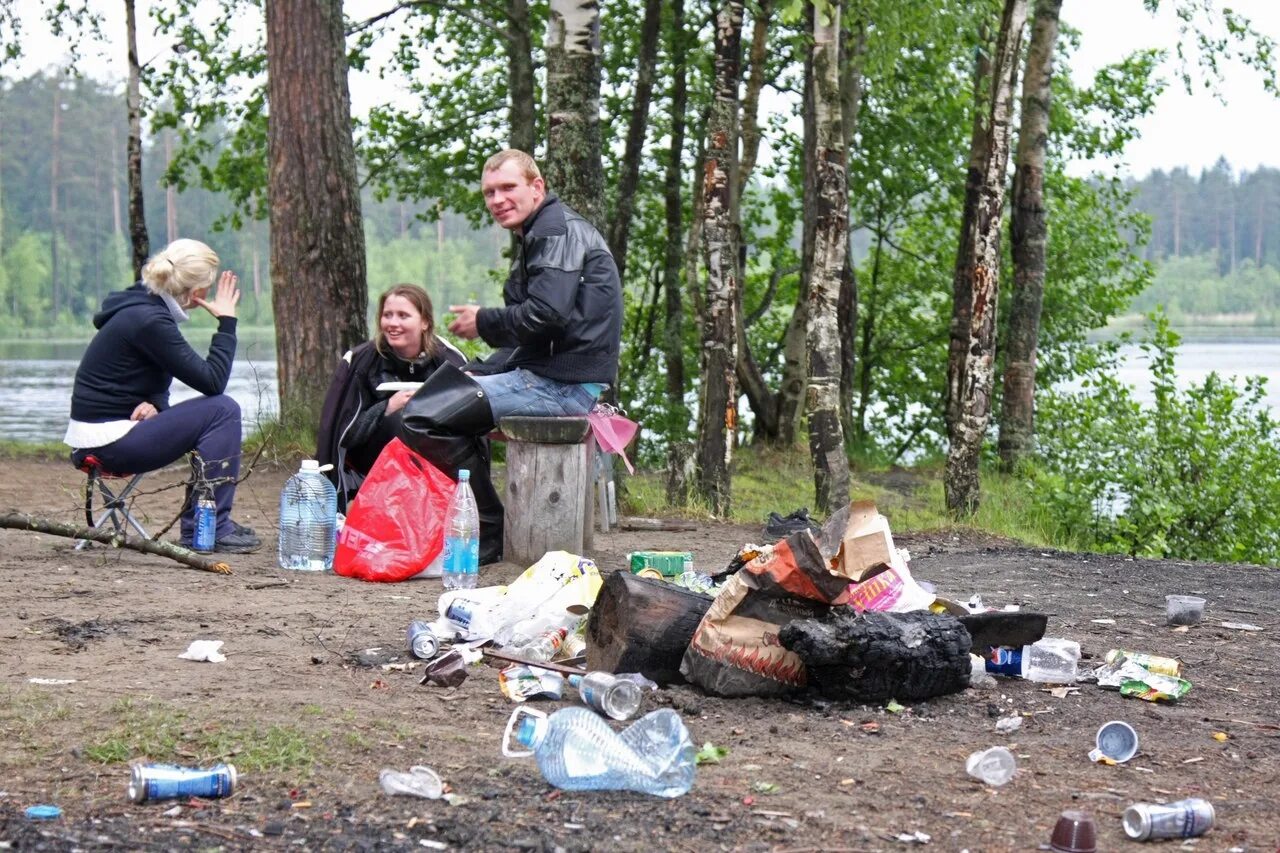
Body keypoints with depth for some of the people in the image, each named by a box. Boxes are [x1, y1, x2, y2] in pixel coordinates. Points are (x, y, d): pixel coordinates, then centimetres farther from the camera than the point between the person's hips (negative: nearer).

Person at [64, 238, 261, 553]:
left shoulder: (143, 306, 11)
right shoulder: (149, 320, -19)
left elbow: (154, 382, 18)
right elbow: (212, 380, -19)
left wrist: (154, 404, -5)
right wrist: (226, 321, -11)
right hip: (107, 442, -10)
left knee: (219, 411, 15)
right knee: (223, 410, -12)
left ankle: (198, 527, 16)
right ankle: (209, 529, -9)